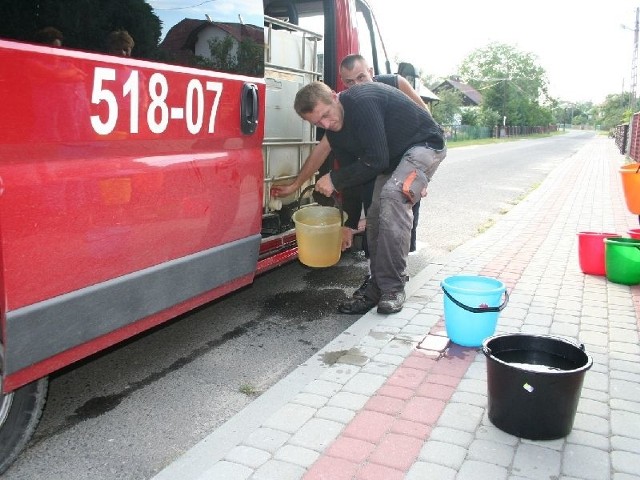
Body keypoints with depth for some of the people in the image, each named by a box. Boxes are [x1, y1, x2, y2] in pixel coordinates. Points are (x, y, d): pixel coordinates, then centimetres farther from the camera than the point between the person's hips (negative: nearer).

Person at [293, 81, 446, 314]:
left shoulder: (362, 102, -31)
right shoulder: (334, 130, -4)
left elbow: (375, 161, -32)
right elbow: (352, 171, 4)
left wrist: (334, 179, -23)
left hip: (425, 144, -9)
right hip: (392, 155, 9)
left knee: (393, 195, -30)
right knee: (375, 217, 1)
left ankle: (393, 289, -24)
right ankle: (377, 290, 12)